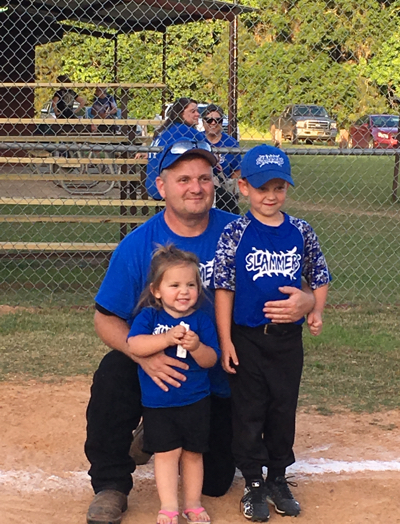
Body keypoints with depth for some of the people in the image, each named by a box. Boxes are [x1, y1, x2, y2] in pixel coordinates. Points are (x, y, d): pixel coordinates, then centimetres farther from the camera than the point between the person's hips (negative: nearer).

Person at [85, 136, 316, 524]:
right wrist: (144, 355, -32)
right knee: (113, 374, -33)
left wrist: (305, 301, -33)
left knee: (215, 483, 3)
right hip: (157, 372, -1)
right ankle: (111, 485, -10)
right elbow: (106, 318, -11)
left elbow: (289, 283, -7)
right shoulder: (137, 246, -13)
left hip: (219, 380, 1)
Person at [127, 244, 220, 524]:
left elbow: (211, 359, -7)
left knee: (193, 452, 11)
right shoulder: (149, 316, -5)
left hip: (196, 402, 1)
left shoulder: (202, 320, -4)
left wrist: (196, 346, -28)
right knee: (166, 452, 0)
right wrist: (167, 338, -31)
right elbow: (134, 344, -21)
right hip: (157, 403, -1)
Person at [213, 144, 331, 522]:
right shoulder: (235, 234, -9)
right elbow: (223, 289, -8)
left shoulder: (301, 232, 0)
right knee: (248, 411, 7)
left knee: (284, 409, 12)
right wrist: (225, 342, -11)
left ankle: (278, 477, 28)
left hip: (288, 338, 2)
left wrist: (316, 312, -7)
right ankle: (253, 483, 20)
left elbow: (318, 278, 11)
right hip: (247, 338, -2)